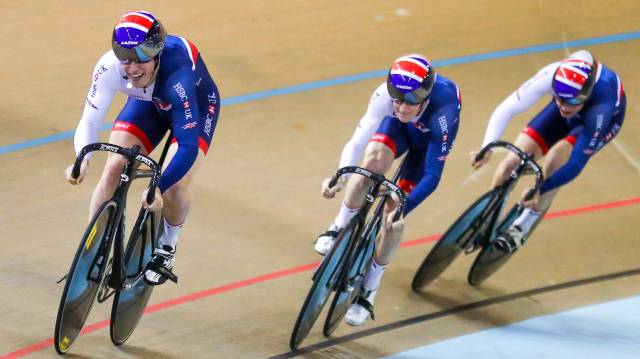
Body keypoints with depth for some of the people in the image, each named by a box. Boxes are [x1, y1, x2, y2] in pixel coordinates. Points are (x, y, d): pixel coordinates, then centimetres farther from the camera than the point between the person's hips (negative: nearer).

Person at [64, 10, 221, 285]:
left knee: (175, 183, -22)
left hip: (196, 106, -3)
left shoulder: (177, 76, -45)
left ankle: (167, 248, 9)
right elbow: (90, 121, -34)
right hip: (147, 103, 4)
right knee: (114, 167, -15)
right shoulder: (109, 67, -34)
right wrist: (82, 161, -55)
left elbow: (188, 147, -47)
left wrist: (159, 188, -60)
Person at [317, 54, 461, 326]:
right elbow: (357, 142, -35)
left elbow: (433, 176, -39)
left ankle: (368, 291, 6)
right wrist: (340, 177, -53)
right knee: (373, 160, -31)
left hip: (429, 140, -2)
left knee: (394, 213, -12)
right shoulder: (385, 95, -38)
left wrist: (401, 210, -49)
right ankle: (340, 228, -6)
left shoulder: (443, 111, -43)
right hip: (399, 128, 2)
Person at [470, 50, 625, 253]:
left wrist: (539, 189, -46)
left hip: (606, 117, -3)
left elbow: (577, 164, -39)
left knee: (554, 160, -29)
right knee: (513, 161, -10)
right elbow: (505, 110, -35)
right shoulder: (550, 76, -39)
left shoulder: (602, 106, -44)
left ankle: (521, 229, -13)